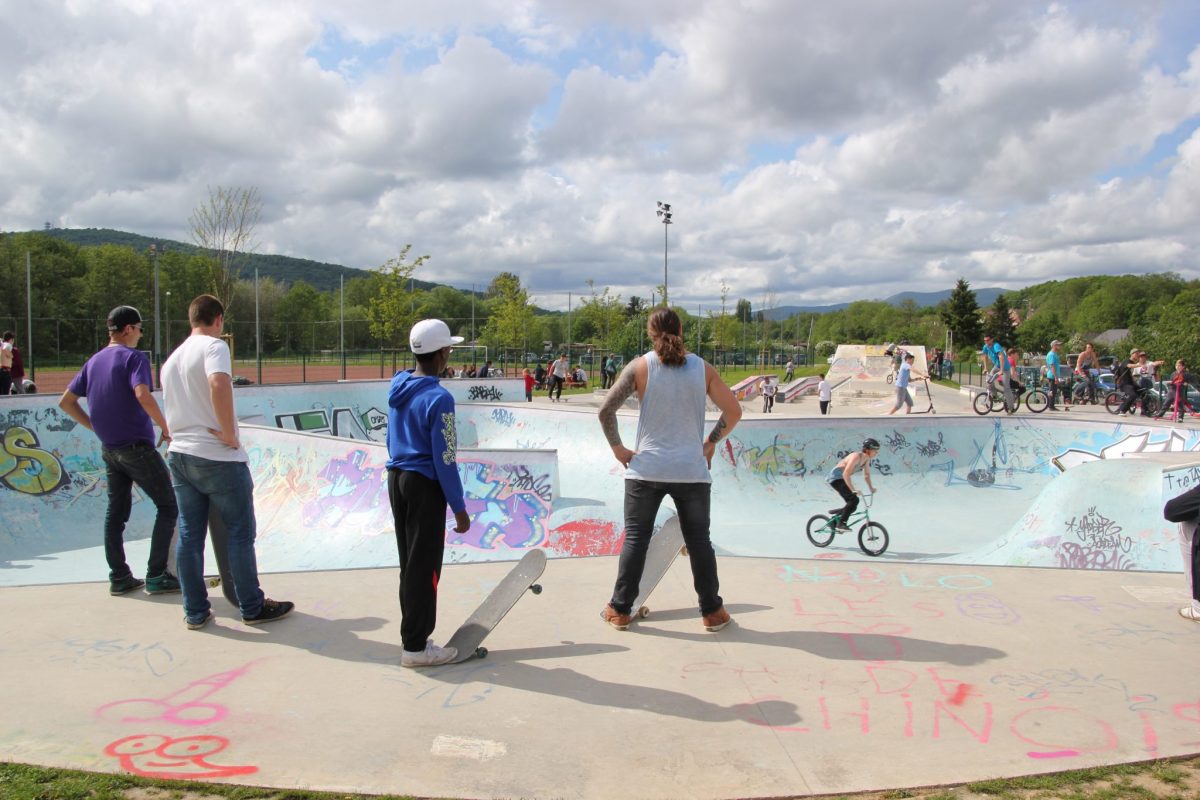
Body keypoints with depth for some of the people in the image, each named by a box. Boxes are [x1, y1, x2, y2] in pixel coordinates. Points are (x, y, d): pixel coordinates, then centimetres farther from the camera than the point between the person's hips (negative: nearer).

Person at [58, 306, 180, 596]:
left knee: (116, 511, 14)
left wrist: (95, 427, 15)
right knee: (168, 506, 1)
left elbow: (66, 402, 14)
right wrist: (165, 427, -18)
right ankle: (156, 576, 0)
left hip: (109, 449, 8)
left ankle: (119, 576, 17)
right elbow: (143, 395, -28)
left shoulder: (93, 362, 11)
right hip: (137, 447, -8)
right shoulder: (134, 357, -12)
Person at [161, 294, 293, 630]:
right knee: (240, 533, 3)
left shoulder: (172, 359, 15)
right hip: (218, 457, -8)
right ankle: (252, 607, 12)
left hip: (179, 454, 8)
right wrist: (230, 435, -22)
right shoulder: (213, 345, -9)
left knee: (189, 536, 10)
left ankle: (195, 612, 18)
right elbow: (219, 384, -29)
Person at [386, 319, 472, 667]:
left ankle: (413, 634, 27)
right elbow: (444, 460, -18)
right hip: (424, 485, -8)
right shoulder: (438, 398, -19)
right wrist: (459, 507, -11)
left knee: (409, 562, 17)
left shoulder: (397, 387, 5)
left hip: (397, 479, 8)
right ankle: (416, 646, 11)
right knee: (424, 566, 2)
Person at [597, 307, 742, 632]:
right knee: (699, 541, 12)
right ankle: (712, 612, 21)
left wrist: (617, 448, 2)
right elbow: (734, 412, 0)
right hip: (692, 471, 1)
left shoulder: (640, 366, -3)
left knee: (635, 538, 10)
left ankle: (620, 610, 16)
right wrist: (710, 443, 11)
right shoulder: (702, 368, 1)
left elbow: (606, 410, -9)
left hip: (646, 469, -1)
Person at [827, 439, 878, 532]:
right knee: (853, 499, -22)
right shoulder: (856, 456, -25)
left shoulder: (866, 459, 2)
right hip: (836, 477, -9)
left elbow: (866, 475, 13)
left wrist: (871, 488, 2)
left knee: (852, 505, 4)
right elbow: (846, 474, -31)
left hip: (842, 479, 9)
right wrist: (853, 490, -35)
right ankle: (841, 523, -19)